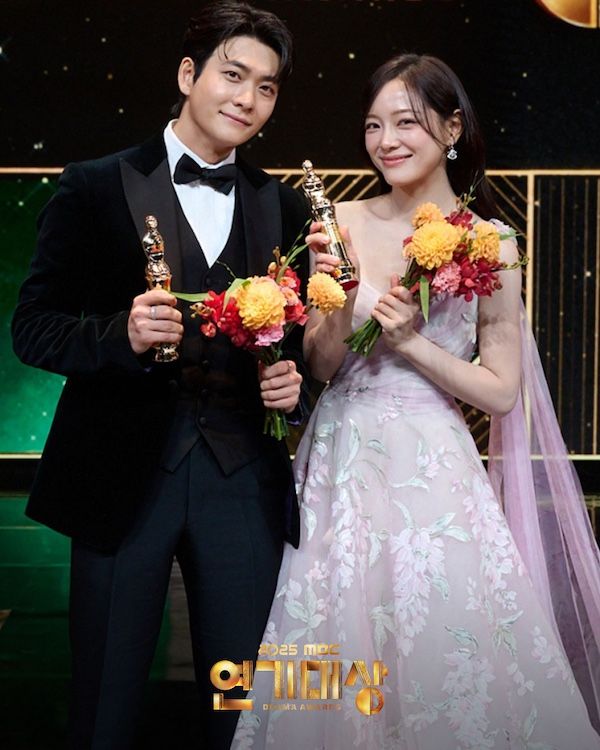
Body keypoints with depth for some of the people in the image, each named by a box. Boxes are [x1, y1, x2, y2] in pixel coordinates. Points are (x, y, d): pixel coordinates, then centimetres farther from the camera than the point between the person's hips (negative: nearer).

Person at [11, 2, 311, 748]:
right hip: (124, 478, -2)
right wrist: (122, 335, -21)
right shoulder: (95, 189, -1)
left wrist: (295, 378, -5)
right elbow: (32, 328, -3)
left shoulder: (285, 208, 10)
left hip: (244, 483, 3)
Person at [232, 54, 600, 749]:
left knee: (441, 652, 2)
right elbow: (319, 366, 2)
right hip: (341, 465, 2)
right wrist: (338, 302, -15)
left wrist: (411, 340, -12)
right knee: (335, 665, 8)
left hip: (433, 472, -2)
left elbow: (501, 392, -1)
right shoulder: (343, 224, 2)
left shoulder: (489, 248, -2)